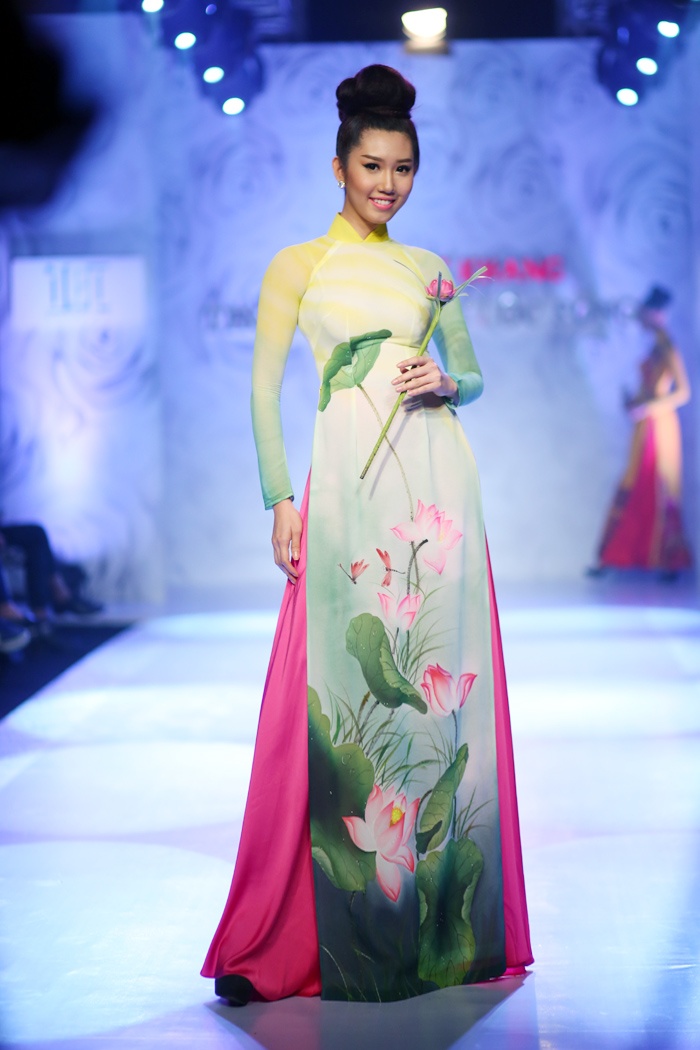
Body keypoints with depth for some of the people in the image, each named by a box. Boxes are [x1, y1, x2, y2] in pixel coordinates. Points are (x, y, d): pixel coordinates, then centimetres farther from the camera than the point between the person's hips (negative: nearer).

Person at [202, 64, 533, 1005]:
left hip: (440, 486, 4)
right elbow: (265, 386, 0)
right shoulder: (299, 265, 5)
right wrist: (281, 500, -8)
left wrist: (446, 382, -2)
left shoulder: (428, 271, 16)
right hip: (351, 489, -4)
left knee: (440, 686, 2)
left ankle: (444, 918, 12)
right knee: (343, 696, -7)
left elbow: (473, 373, 22)